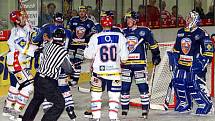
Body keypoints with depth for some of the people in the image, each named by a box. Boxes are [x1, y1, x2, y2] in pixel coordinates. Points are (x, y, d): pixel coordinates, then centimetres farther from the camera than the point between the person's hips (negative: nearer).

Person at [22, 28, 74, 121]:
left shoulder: (47, 46, 2)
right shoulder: (63, 53, -13)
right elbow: (69, 70, -1)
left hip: (38, 77, 7)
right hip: (48, 82, -7)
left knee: (37, 99, 29)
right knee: (60, 104, 2)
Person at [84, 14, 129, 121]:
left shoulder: (95, 37, -6)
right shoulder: (119, 36, -4)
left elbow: (88, 55, -1)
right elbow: (124, 56, -3)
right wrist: (122, 60, 18)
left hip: (99, 71, 0)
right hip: (115, 71, 1)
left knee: (96, 94, 12)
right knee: (114, 95, 9)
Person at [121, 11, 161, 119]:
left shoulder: (144, 31, -2)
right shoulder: (123, 32, 8)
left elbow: (153, 44, 8)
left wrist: (156, 56, 11)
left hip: (139, 63, -3)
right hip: (125, 64, 3)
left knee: (143, 87, -2)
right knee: (124, 87, 3)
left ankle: (145, 110, 6)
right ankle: (124, 110, 12)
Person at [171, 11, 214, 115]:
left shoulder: (201, 34, -8)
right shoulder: (181, 32, 12)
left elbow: (209, 51, -10)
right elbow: (176, 48, 25)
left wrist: (202, 63, -16)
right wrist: (174, 58, 14)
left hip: (195, 66, -7)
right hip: (181, 64, 7)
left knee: (196, 86, -12)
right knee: (178, 83, 6)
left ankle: (206, 104, 2)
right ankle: (185, 104, 22)